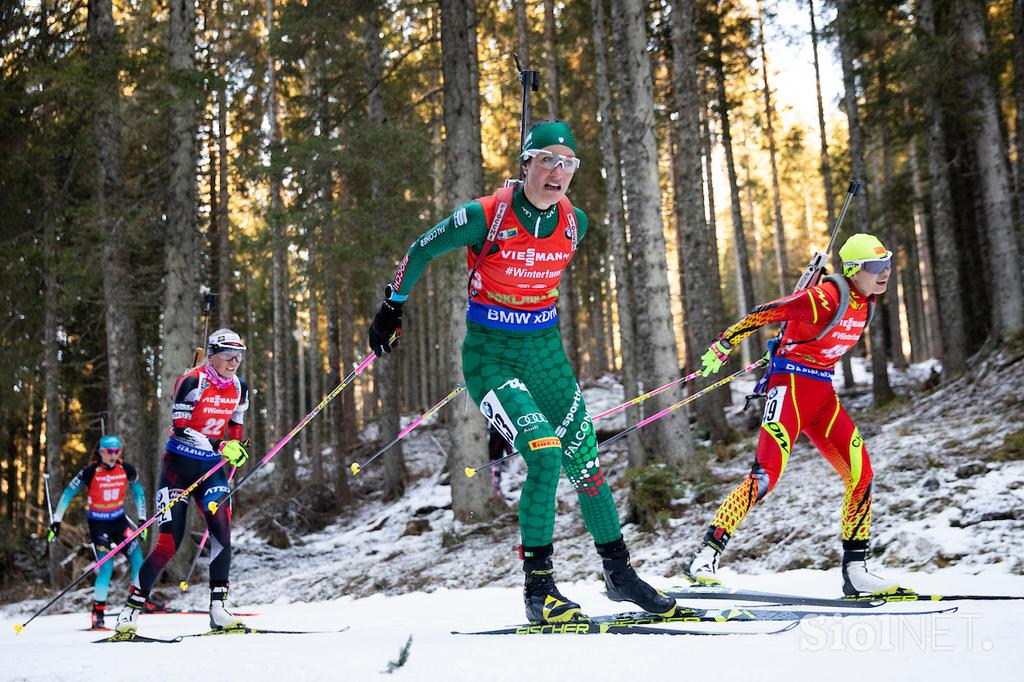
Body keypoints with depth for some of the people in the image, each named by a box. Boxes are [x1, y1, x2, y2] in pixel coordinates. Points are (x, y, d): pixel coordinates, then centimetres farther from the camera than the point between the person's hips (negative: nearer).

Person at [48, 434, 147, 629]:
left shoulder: (126, 469, -7)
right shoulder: (90, 472, -17)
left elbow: (138, 492, 9)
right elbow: (68, 493, -8)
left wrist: (142, 519, 8)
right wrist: (56, 521, -8)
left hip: (119, 520, 4)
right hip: (98, 523, -4)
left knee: (138, 559, -6)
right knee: (106, 566, -15)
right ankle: (98, 612, -4)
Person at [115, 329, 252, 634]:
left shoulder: (239, 388, 4)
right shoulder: (192, 382, -16)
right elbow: (180, 429, -21)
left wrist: (237, 450, 2)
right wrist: (220, 447, -27)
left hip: (211, 468, 5)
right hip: (179, 466, -5)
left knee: (222, 530, -15)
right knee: (169, 543, -8)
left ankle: (218, 609, -8)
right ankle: (130, 609, 6)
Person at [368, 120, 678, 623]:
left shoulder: (574, 222, -2)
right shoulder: (485, 217, -17)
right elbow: (420, 251, -2)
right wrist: (392, 307, 9)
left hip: (546, 353, 5)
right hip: (490, 356, -5)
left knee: (586, 463, 7)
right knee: (544, 453, -21)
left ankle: (618, 573, 25)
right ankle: (538, 589, -8)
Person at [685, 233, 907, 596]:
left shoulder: (867, 304, 8)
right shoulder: (824, 298, -18)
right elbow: (762, 314, -15)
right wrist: (722, 347, -10)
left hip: (823, 395, 8)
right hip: (791, 387, -8)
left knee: (862, 474, 1)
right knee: (766, 475, -20)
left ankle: (855, 572, 10)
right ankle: (706, 555, -15)